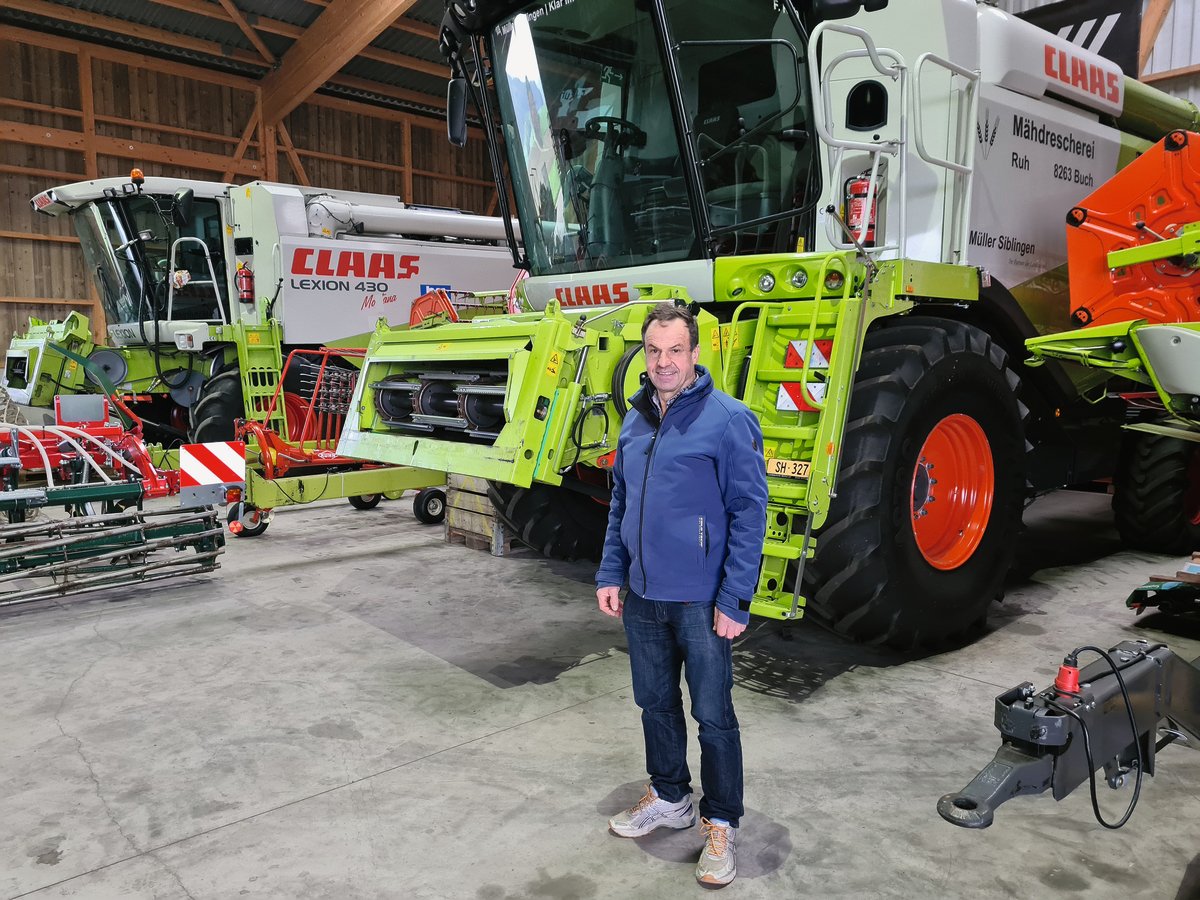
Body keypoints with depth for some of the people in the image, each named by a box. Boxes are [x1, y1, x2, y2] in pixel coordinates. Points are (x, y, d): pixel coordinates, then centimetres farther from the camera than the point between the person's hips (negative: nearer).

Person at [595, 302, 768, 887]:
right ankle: (669, 798, 40)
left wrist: (734, 601, -17)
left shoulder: (728, 418, -12)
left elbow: (750, 513, -14)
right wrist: (610, 574, 9)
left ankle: (721, 824, 25)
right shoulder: (634, 421, 7)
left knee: (713, 716, 6)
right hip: (642, 597, 6)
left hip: (700, 600, -6)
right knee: (655, 703, 19)